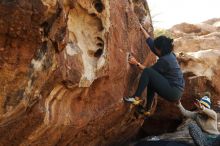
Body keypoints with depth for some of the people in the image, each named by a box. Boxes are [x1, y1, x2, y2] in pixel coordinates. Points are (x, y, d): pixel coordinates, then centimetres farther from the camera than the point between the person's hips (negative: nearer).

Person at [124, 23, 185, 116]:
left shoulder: (164, 60, -17)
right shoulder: (168, 54, 10)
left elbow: (148, 70, -5)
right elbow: (151, 42, 18)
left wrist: (136, 63, 1)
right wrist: (142, 29, 23)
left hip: (173, 93, -10)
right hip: (176, 91, 10)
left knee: (148, 72, -15)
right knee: (151, 80, 25)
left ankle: (137, 97, -12)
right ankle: (147, 109, 25)